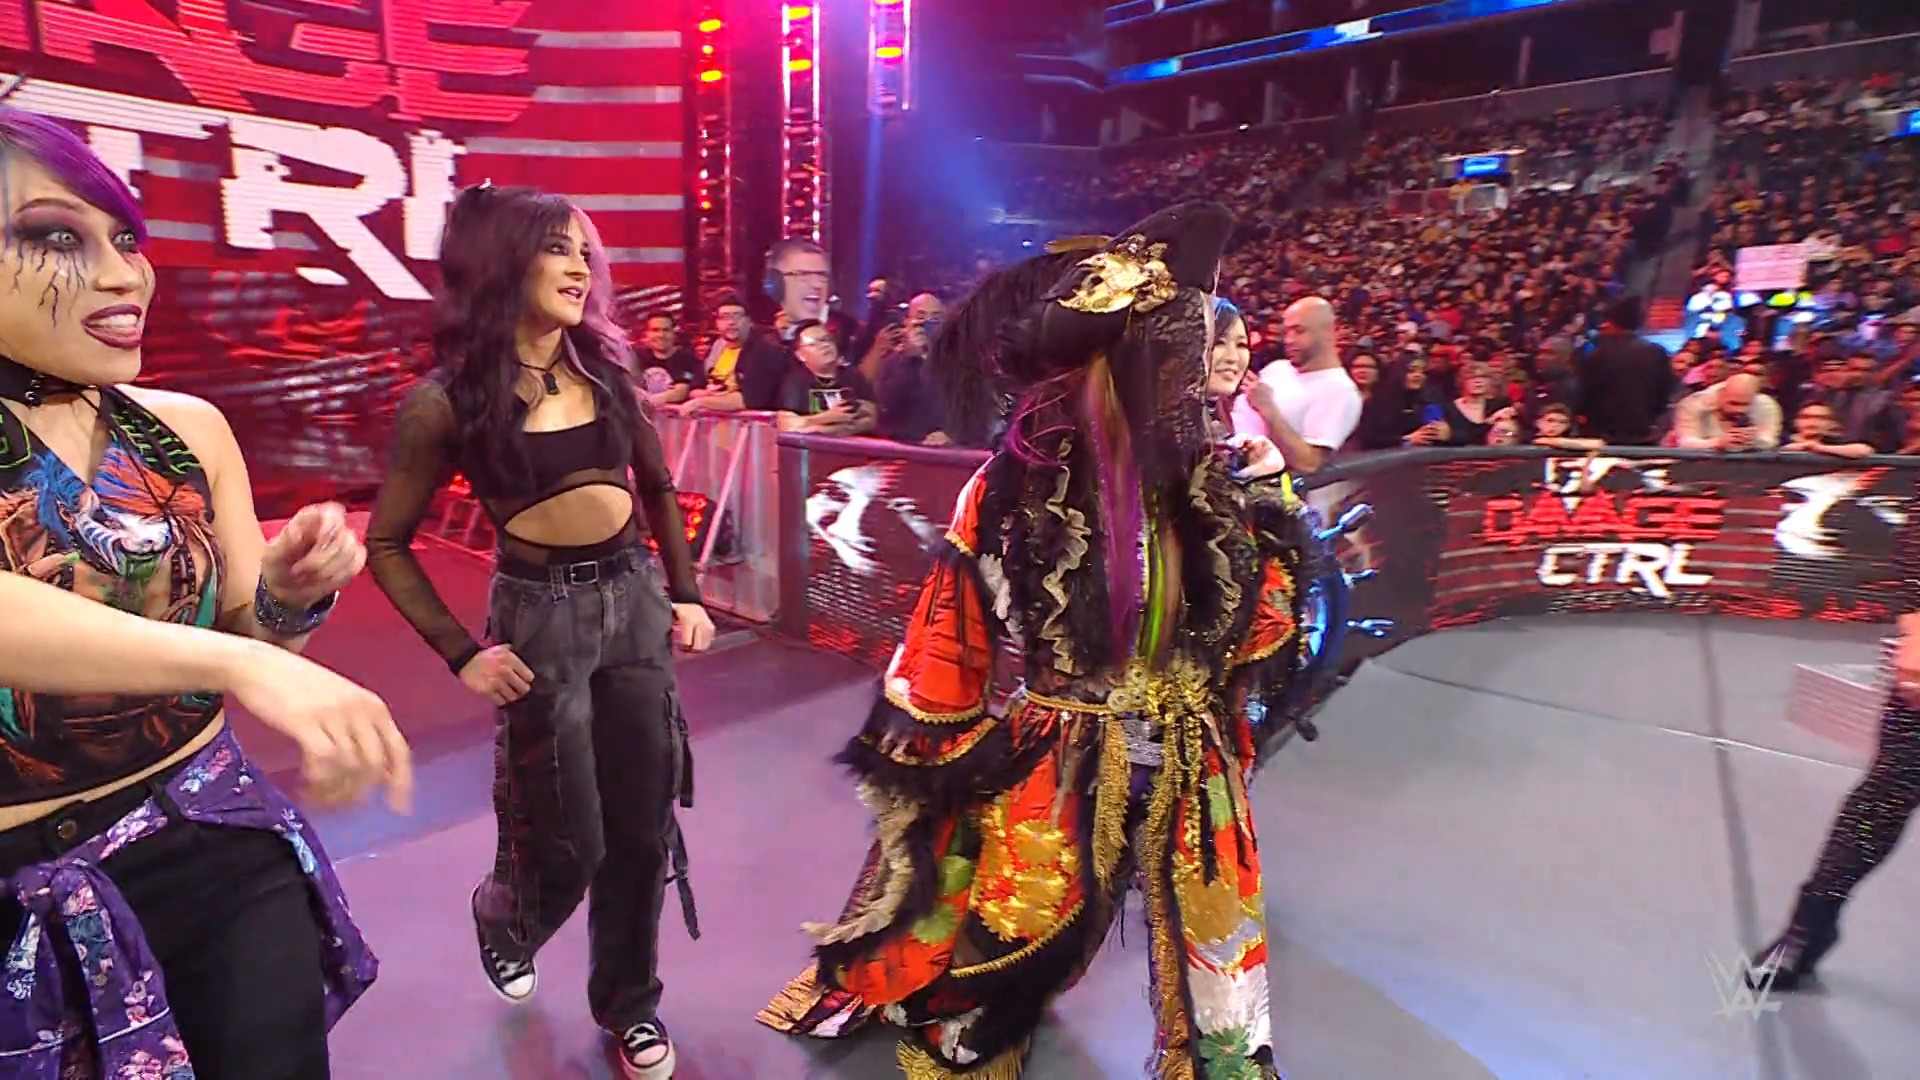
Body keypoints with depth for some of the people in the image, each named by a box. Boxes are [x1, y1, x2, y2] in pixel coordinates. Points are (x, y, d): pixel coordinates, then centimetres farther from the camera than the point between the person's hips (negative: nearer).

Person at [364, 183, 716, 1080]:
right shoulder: (448, 400, -9)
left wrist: (685, 593, 8)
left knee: (645, 825, 9)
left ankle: (629, 1000, 33)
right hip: (538, 614, -3)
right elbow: (388, 544, -2)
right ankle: (502, 920, 43)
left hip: (635, 597, 4)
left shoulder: (605, 366, 3)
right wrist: (462, 653, -9)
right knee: (570, 845, 5)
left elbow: (657, 487, 14)